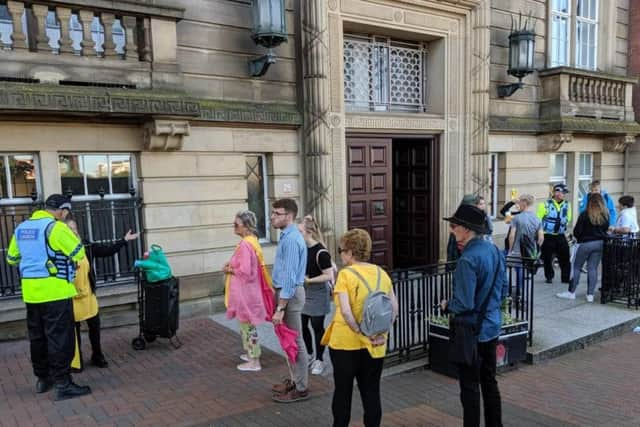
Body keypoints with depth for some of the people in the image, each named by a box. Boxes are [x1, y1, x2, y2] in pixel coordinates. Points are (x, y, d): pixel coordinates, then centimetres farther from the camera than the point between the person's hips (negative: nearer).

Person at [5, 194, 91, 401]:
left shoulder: (21, 228, 10)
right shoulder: (55, 227, -14)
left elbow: (12, 258, 20)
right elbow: (79, 253, -12)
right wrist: (71, 235, 6)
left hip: (31, 291, 8)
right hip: (55, 291, -8)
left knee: (38, 336, 17)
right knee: (60, 337, -3)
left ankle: (43, 378, 28)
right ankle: (62, 384, -1)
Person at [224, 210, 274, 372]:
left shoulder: (245, 244, -22)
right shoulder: (252, 241, 9)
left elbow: (244, 271, -27)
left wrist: (229, 270, -11)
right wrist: (232, 265, 7)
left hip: (245, 292, -10)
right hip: (248, 290, 10)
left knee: (248, 326, 2)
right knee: (247, 325, 21)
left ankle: (254, 361, 13)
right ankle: (251, 354, 35)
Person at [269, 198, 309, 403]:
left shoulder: (291, 240, -21)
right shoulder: (287, 236, 10)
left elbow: (289, 276, -24)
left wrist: (280, 308, -23)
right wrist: (279, 303, 21)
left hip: (290, 294, -10)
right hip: (285, 291, 10)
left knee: (294, 341, 1)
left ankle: (300, 389, 14)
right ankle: (295, 380, 33)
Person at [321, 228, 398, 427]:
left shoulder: (345, 274, -13)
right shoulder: (382, 273, 2)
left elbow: (345, 311, -21)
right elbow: (394, 308, 2)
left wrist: (361, 333, -13)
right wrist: (381, 331, 2)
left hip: (346, 342, -4)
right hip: (374, 346, 4)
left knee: (343, 390, 13)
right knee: (371, 390, 14)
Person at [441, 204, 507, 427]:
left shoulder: (467, 260, -25)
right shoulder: (495, 251, 1)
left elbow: (464, 305, -25)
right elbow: (503, 291, 10)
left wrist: (447, 305, -7)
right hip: (492, 327, 8)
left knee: (470, 387, 6)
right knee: (490, 382, 20)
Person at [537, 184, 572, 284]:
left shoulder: (566, 205, 4)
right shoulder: (546, 204, -9)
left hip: (560, 236, 3)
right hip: (547, 236, -3)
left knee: (565, 257, 0)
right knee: (547, 258, 5)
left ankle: (566, 277, 10)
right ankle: (549, 277, 21)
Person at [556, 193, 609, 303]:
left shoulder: (584, 215, -14)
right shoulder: (605, 215, 0)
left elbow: (577, 231, -11)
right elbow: (606, 229, 12)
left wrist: (579, 238, 8)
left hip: (586, 243, -4)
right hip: (600, 243, 4)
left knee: (577, 267, 7)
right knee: (593, 268, 8)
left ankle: (571, 292, 11)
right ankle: (590, 294, 8)